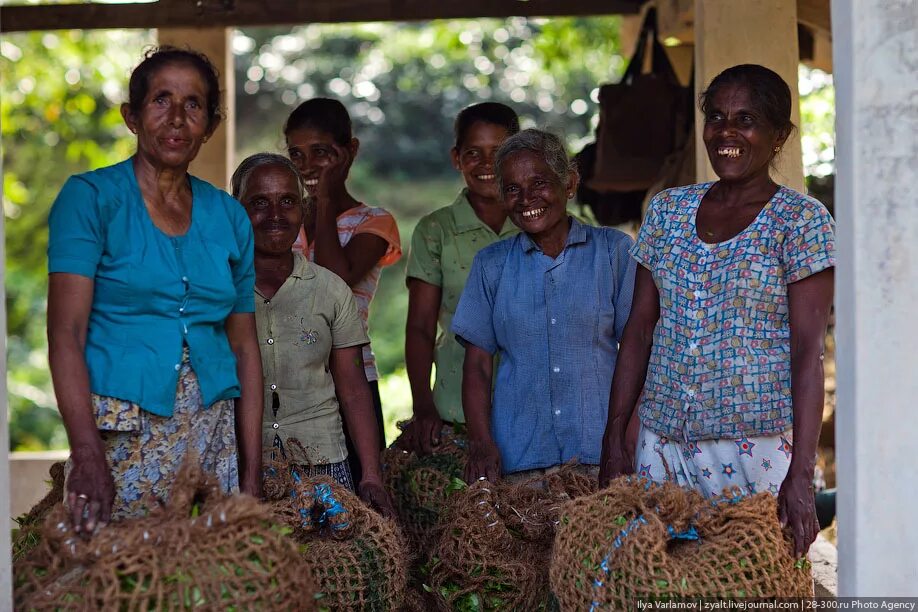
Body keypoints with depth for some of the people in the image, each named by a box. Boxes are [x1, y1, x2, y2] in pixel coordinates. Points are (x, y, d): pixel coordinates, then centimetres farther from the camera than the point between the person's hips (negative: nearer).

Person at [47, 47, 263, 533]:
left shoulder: (229, 216, 11)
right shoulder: (90, 198, -2)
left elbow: (244, 348, 12)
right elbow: (66, 334, -10)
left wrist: (252, 474, 6)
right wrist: (87, 455, -22)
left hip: (214, 435, 4)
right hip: (121, 433, -4)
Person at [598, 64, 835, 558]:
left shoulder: (802, 221, -5)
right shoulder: (668, 210, 9)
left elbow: (808, 351, -11)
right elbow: (639, 331, 11)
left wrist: (801, 475, -18)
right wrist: (614, 439, 5)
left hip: (759, 447, -4)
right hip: (662, 443, 4)